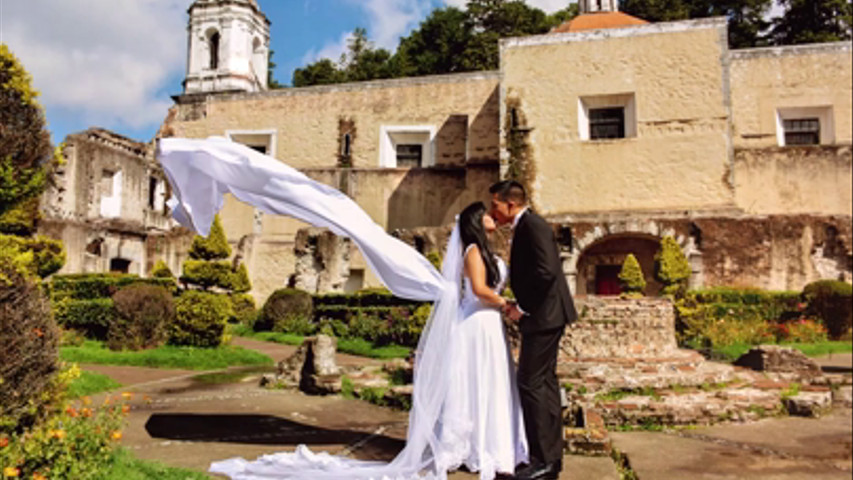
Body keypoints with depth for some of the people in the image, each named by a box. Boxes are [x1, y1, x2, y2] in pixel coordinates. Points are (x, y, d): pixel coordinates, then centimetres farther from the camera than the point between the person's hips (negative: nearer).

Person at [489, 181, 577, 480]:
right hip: (543, 316, 10)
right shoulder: (525, 227, 16)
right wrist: (520, 305, 7)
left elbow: (546, 272, -25)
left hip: (543, 316, -10)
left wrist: (522, 308, -17)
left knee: (531, 384, -6)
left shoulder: (533, 226, -15)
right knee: (544, 383, 14)